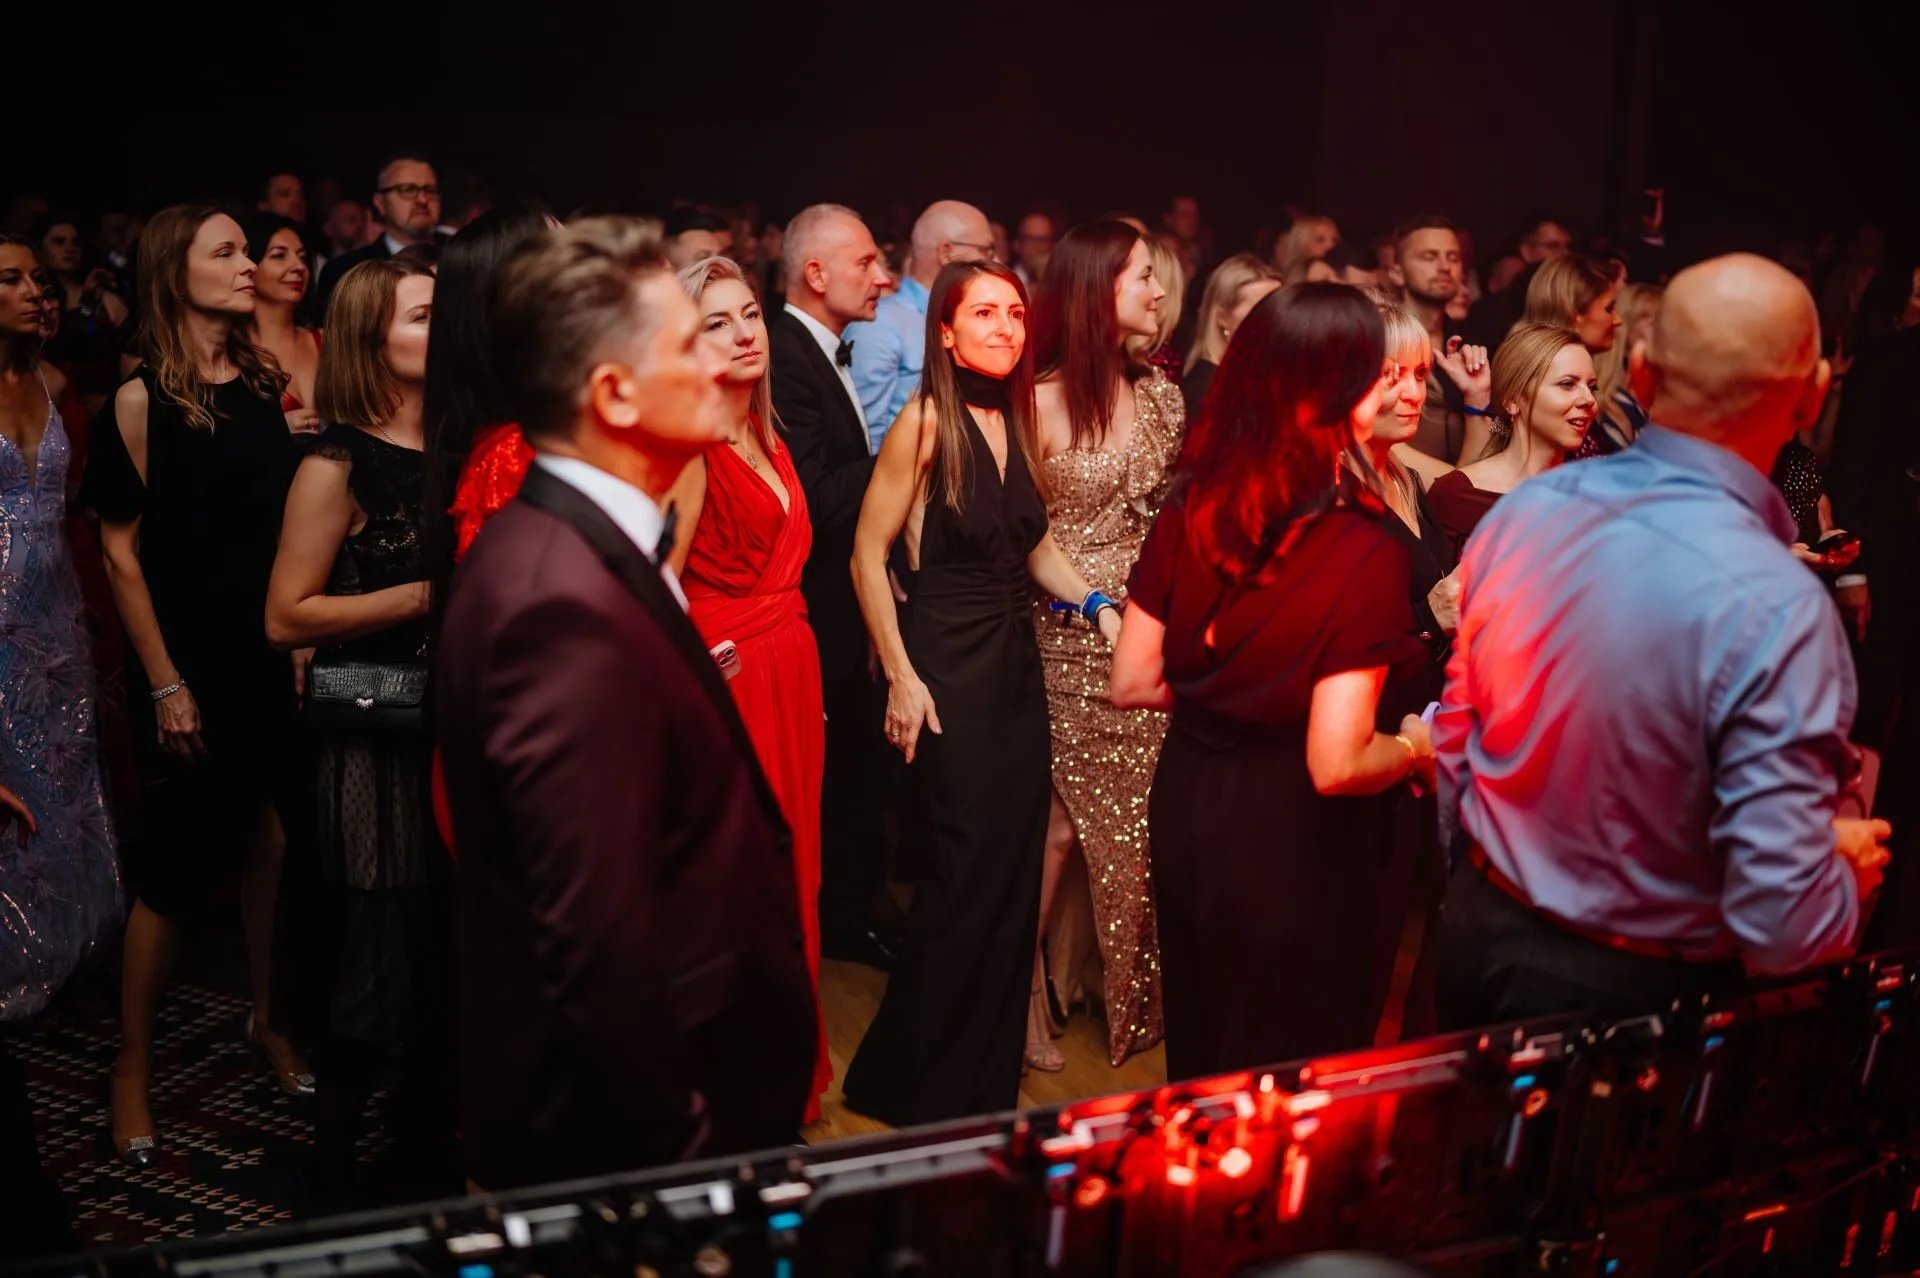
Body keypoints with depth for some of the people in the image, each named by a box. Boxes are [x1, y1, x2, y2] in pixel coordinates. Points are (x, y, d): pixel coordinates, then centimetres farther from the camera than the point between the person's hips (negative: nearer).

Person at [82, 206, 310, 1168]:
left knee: (274, 840, 12)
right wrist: (165, 685, -11)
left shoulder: (270, 381, 4)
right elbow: (121, 554, -8)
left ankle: (266, 1018, 32)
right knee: (175, 870, 3)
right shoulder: (142, 400, -9)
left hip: (279, 655, 4)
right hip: (191, 664, -4)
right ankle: (132, 1069, 20)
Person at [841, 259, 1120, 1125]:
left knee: (1015, 878, 11)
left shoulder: (1017, 421, 8)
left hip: (1017, 665, 7)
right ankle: (932, 1099, 17)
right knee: (963, 884, -2)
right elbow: (867, 554, -11)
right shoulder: (927, 422, -12)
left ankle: (990, 1083, 28)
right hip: (949, 673, -7)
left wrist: (1095, 604, 1)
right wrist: (902, 678, -13)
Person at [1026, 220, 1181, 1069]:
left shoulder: (1161, 396, 7)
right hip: (1073, 641, -5)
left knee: (1140, 820, 11)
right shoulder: (1042, 403, -11)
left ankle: (1133, 989, 29)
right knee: (1063, 821, 1)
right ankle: (1021, 989, 19)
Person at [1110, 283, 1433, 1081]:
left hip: (1188, 811, 6)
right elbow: (1337, 766, -26)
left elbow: (1132, 683, 0)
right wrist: (1415, 745, -6)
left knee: (1199, 1056, 27)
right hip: (1302, 850, -6)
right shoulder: (1363, 551, -24)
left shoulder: (1189, 511, -7)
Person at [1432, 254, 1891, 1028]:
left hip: (1481, 943, 5)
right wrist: (1846, 873, -5)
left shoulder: (1521, 513, -9)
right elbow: (1784, 923, -26)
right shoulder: (1775, 607, -28)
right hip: (1635, 994, -4)